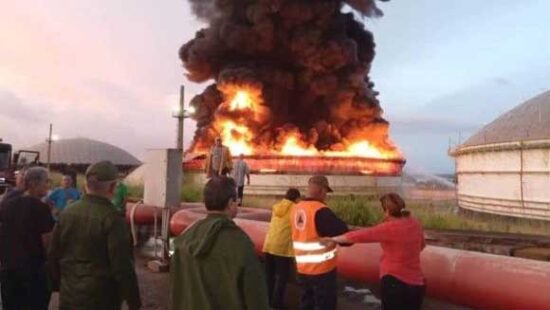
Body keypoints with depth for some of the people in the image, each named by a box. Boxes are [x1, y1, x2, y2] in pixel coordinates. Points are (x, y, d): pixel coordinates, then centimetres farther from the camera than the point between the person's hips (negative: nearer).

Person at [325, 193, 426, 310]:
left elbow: (361, 235, -16)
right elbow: (421, 244, 20)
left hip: (396, 282, -6)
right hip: (417, 283, 7)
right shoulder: (415, 223, 1)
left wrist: (334, 239, -8)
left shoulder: (390, 228, -19)